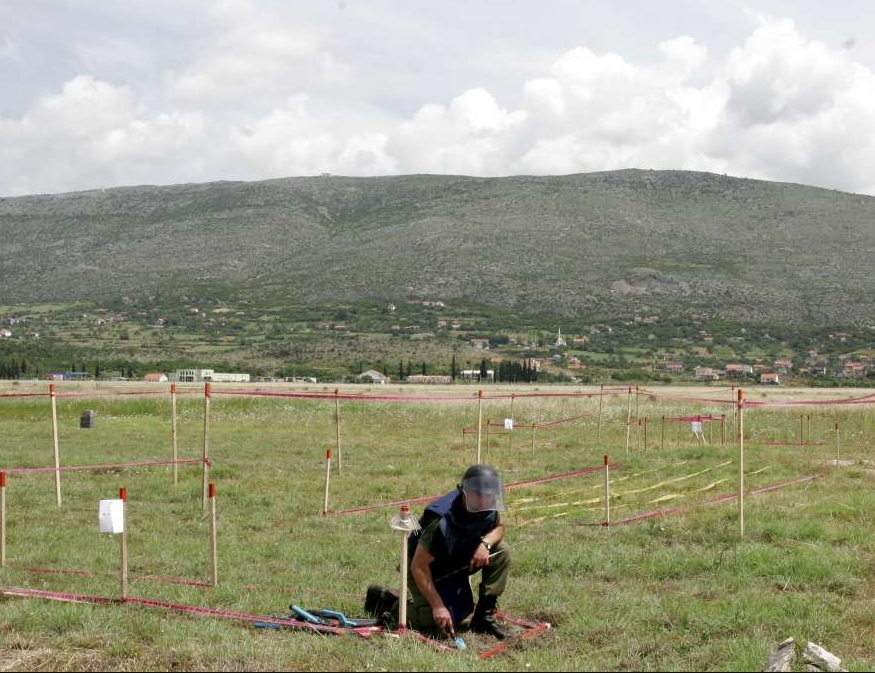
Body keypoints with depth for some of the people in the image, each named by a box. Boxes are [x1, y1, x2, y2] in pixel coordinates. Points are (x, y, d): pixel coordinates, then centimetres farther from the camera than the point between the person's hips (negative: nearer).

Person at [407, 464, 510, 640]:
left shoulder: (488, 510, -17)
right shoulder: (441, 522, -37)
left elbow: (499, 527, 7)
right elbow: (418, 567, -33)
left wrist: (485, 543, -19)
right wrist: (438, 606, -32)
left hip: (456, 562, 7)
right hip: (430, 569, -7)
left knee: (501, 552, -12)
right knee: (437, 622, -21)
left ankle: (484, 616, -4)